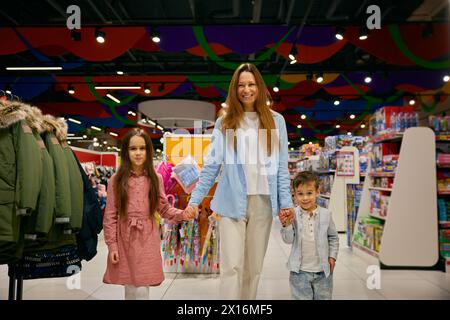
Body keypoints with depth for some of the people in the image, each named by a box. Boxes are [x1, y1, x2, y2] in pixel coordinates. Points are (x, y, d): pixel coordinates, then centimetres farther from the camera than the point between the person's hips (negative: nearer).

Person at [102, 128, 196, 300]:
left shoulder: (156, 179, 3)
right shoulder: (116, 179, -2)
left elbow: (164, 208, 6)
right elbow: (110, 216, -1)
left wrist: (183, 214, -11)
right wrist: (112, 245, -5)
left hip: (147, 239, 0)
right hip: (125, 239, 0)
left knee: (142, 290, -2)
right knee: (130, 289, 9)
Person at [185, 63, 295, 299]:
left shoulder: (276, 121, 8)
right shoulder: (224, 123, 6)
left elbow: (281, 167, 5)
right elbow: (211, 166, 3)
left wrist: (286, 203, -3)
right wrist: (195, 200, -4)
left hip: (263, 202, 2)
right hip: (232, 201, -1)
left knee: (254, 267, 11)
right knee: (232, 266, -2)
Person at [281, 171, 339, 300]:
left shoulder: (326, 214, -4)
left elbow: (333, 237, 8)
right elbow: (288, 239, -11)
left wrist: (332, 256, 1)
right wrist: (287, 225, -27)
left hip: (323, 270, 2)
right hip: (300, 271, -1)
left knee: (324, 297, 16)